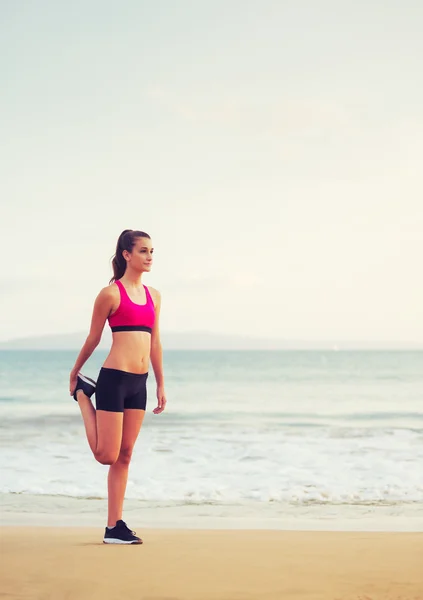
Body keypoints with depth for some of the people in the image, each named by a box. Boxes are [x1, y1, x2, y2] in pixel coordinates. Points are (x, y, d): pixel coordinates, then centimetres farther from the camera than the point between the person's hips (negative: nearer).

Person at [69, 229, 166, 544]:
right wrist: (74, 373, 11)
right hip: (114, 378, -6)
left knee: (124, 456, 9)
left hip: (139, 382, 6)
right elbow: (93, 338, 2)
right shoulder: (111, 294, -7)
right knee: (107, 455, 0)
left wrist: (161, 385, 16)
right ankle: (83, 392, 22)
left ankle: (114, 526, 14)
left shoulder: (153, 296, 12)